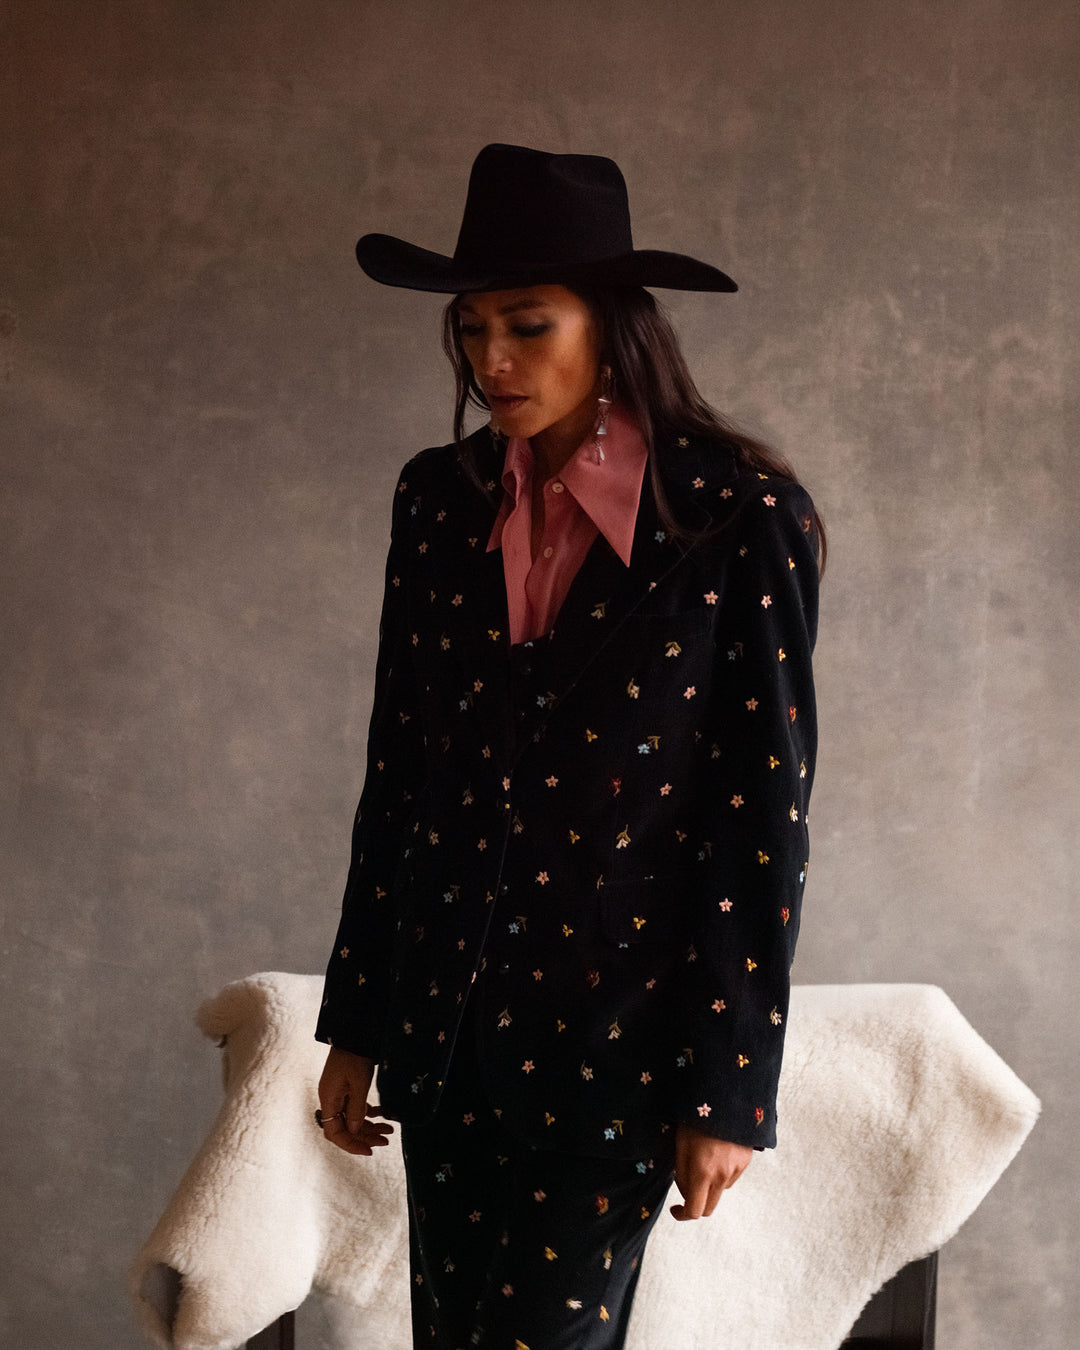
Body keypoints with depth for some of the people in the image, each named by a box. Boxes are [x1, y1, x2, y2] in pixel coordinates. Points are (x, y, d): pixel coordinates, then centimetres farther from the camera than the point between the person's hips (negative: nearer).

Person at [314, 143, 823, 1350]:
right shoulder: (438, 498, 3)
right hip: (448, 1011, 5)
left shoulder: (738, 518, -11)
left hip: (620, 1018, -5)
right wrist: (355, 1026, 10)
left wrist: (727, 1091, -9)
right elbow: (396, 768, 8)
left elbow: (765, 818, -10)